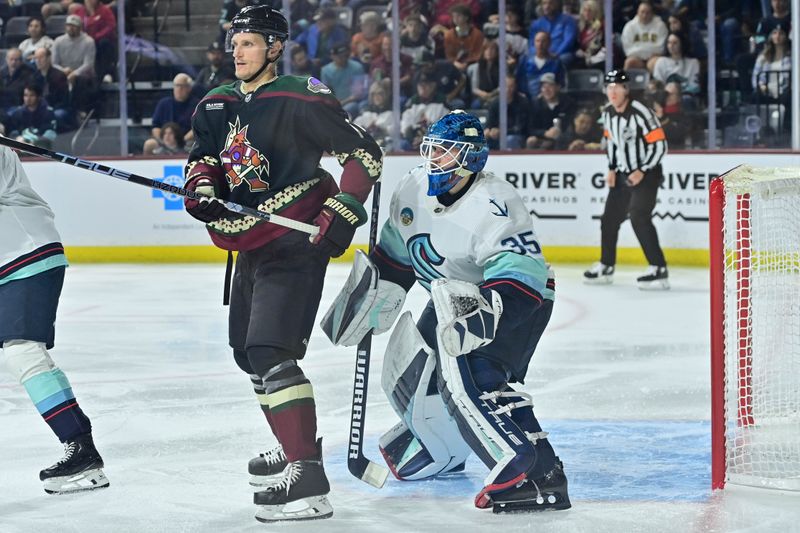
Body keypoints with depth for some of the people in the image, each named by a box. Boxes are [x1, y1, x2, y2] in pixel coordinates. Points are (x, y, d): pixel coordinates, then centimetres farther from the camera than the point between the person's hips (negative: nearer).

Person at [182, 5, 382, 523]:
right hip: (251, 242, 10)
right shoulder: (216, 105, 8)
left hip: (296, 241, -9)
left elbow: (365, 153, -12)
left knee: (271, 352, -22)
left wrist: (341, 214, -20)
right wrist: (202, 181, -6)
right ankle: (297, 444, 41)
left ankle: (307, 478, -26)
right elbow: (205, 155, 18)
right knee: (248, 350, 21)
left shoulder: (301, 99, -14)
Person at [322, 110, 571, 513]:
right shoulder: (413, 189, -5)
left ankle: (536, 475, -36)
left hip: (519, 300, -9)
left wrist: (484, 309, -51)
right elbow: (395, 256, 11)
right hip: (455, 296, 9)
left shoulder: (494, 205, -30)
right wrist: (369, 302, 11)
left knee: (468, 375, -29)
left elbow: (521, 279, -37)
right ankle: (438, 455, 42)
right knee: (409, 372, 14)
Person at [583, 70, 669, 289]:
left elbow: (659, 144, -19)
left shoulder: (640, 113, -21)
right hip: (623, 174, 8)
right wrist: (612, 169, 9)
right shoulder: (608, 113, 2)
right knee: (610, 218, 12)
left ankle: (659, 270, -20)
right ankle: (606, 267, 30)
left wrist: (642, 171, -21)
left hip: (646, 174, -8)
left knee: (639, 217, -21)